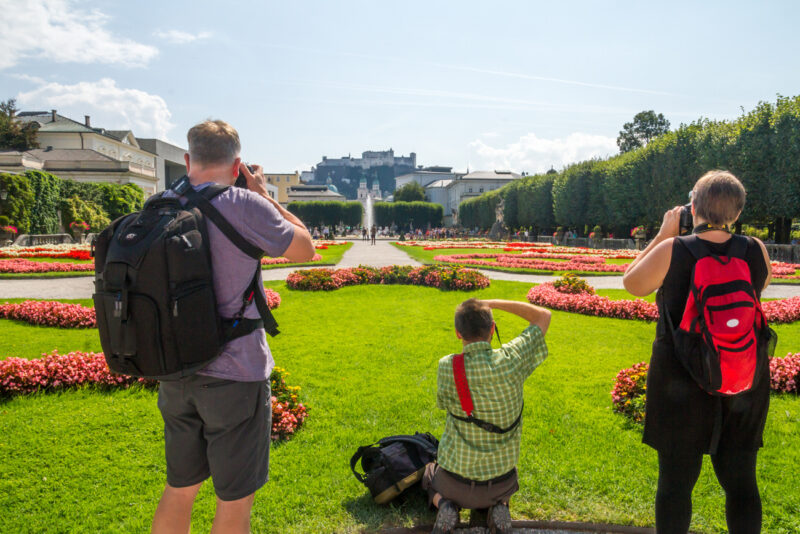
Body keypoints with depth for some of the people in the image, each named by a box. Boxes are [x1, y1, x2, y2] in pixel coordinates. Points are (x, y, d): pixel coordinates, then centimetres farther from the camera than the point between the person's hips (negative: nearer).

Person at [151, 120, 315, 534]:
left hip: (175, 376, 6)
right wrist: (263, 195, 4)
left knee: (179, 490, 24)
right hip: (235, 376, -6)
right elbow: (304, 249, -5)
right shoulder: (243, 205, -17)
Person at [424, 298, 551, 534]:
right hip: (501, 482, 2)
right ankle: (499, 506, 7)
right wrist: (492, 303, -5)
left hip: (456, 479, -1)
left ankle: (443, 504, 3)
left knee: (430, 476, 35)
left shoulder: (447, 367, -23)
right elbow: (543, 315, -6)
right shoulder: (511, 360, -21)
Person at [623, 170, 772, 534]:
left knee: (676, 480, 11)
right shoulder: (755, 250, -6)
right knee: (741, 481, 18)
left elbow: (632, 283, 0)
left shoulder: (672, 250, -16)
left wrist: (664, 234, 3)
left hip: (682, 384, -3)